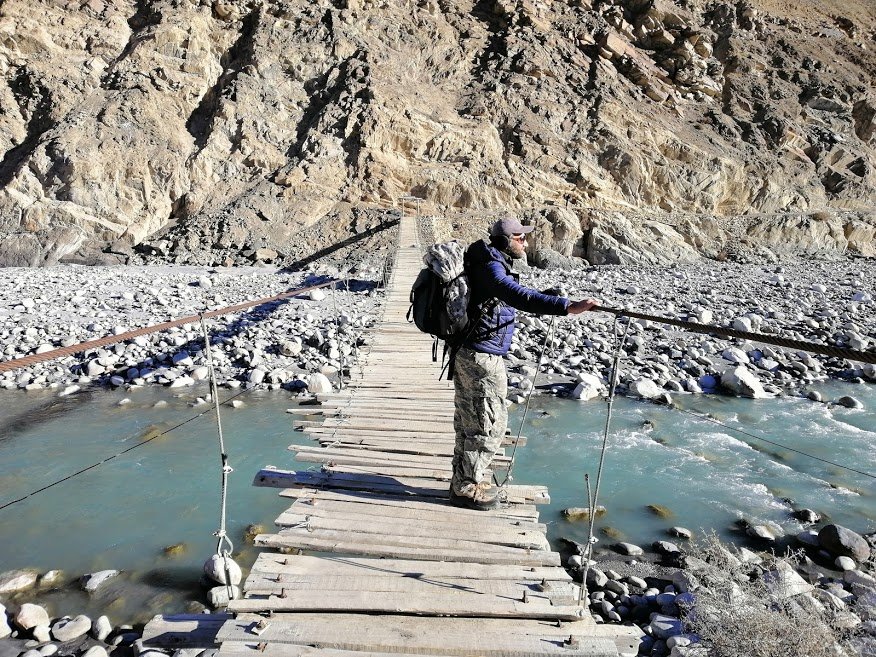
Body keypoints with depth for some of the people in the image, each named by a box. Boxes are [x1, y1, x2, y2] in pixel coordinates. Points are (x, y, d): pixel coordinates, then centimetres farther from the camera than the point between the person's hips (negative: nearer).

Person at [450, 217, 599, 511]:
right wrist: (567, 306, -43)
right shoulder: (491, 268, -18)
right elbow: (520, 297, -36)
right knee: (488, 423, -1)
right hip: (482, 357, -11)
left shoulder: (491, 264, 15)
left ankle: (463, 481, 32)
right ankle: (467, 488, 11)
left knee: (469, 420, 18)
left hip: (466, 353, 11)